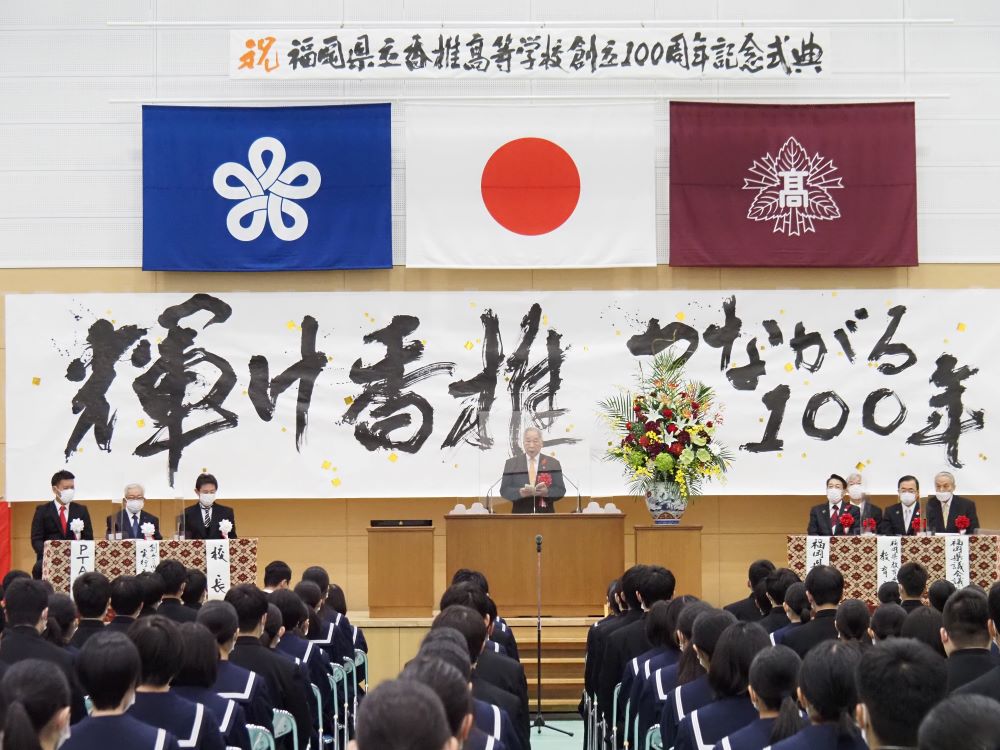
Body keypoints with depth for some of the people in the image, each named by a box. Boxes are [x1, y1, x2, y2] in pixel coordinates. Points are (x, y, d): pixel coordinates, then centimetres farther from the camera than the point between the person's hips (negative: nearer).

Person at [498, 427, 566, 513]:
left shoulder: (553, 464, 7)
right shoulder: (511, 464, 7)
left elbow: (560, 490, 3)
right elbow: (504, 490, 1)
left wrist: (547, 492, -18)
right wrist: (519, 492, -19)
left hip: (545, 515, 0)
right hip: (520, 514, 0)